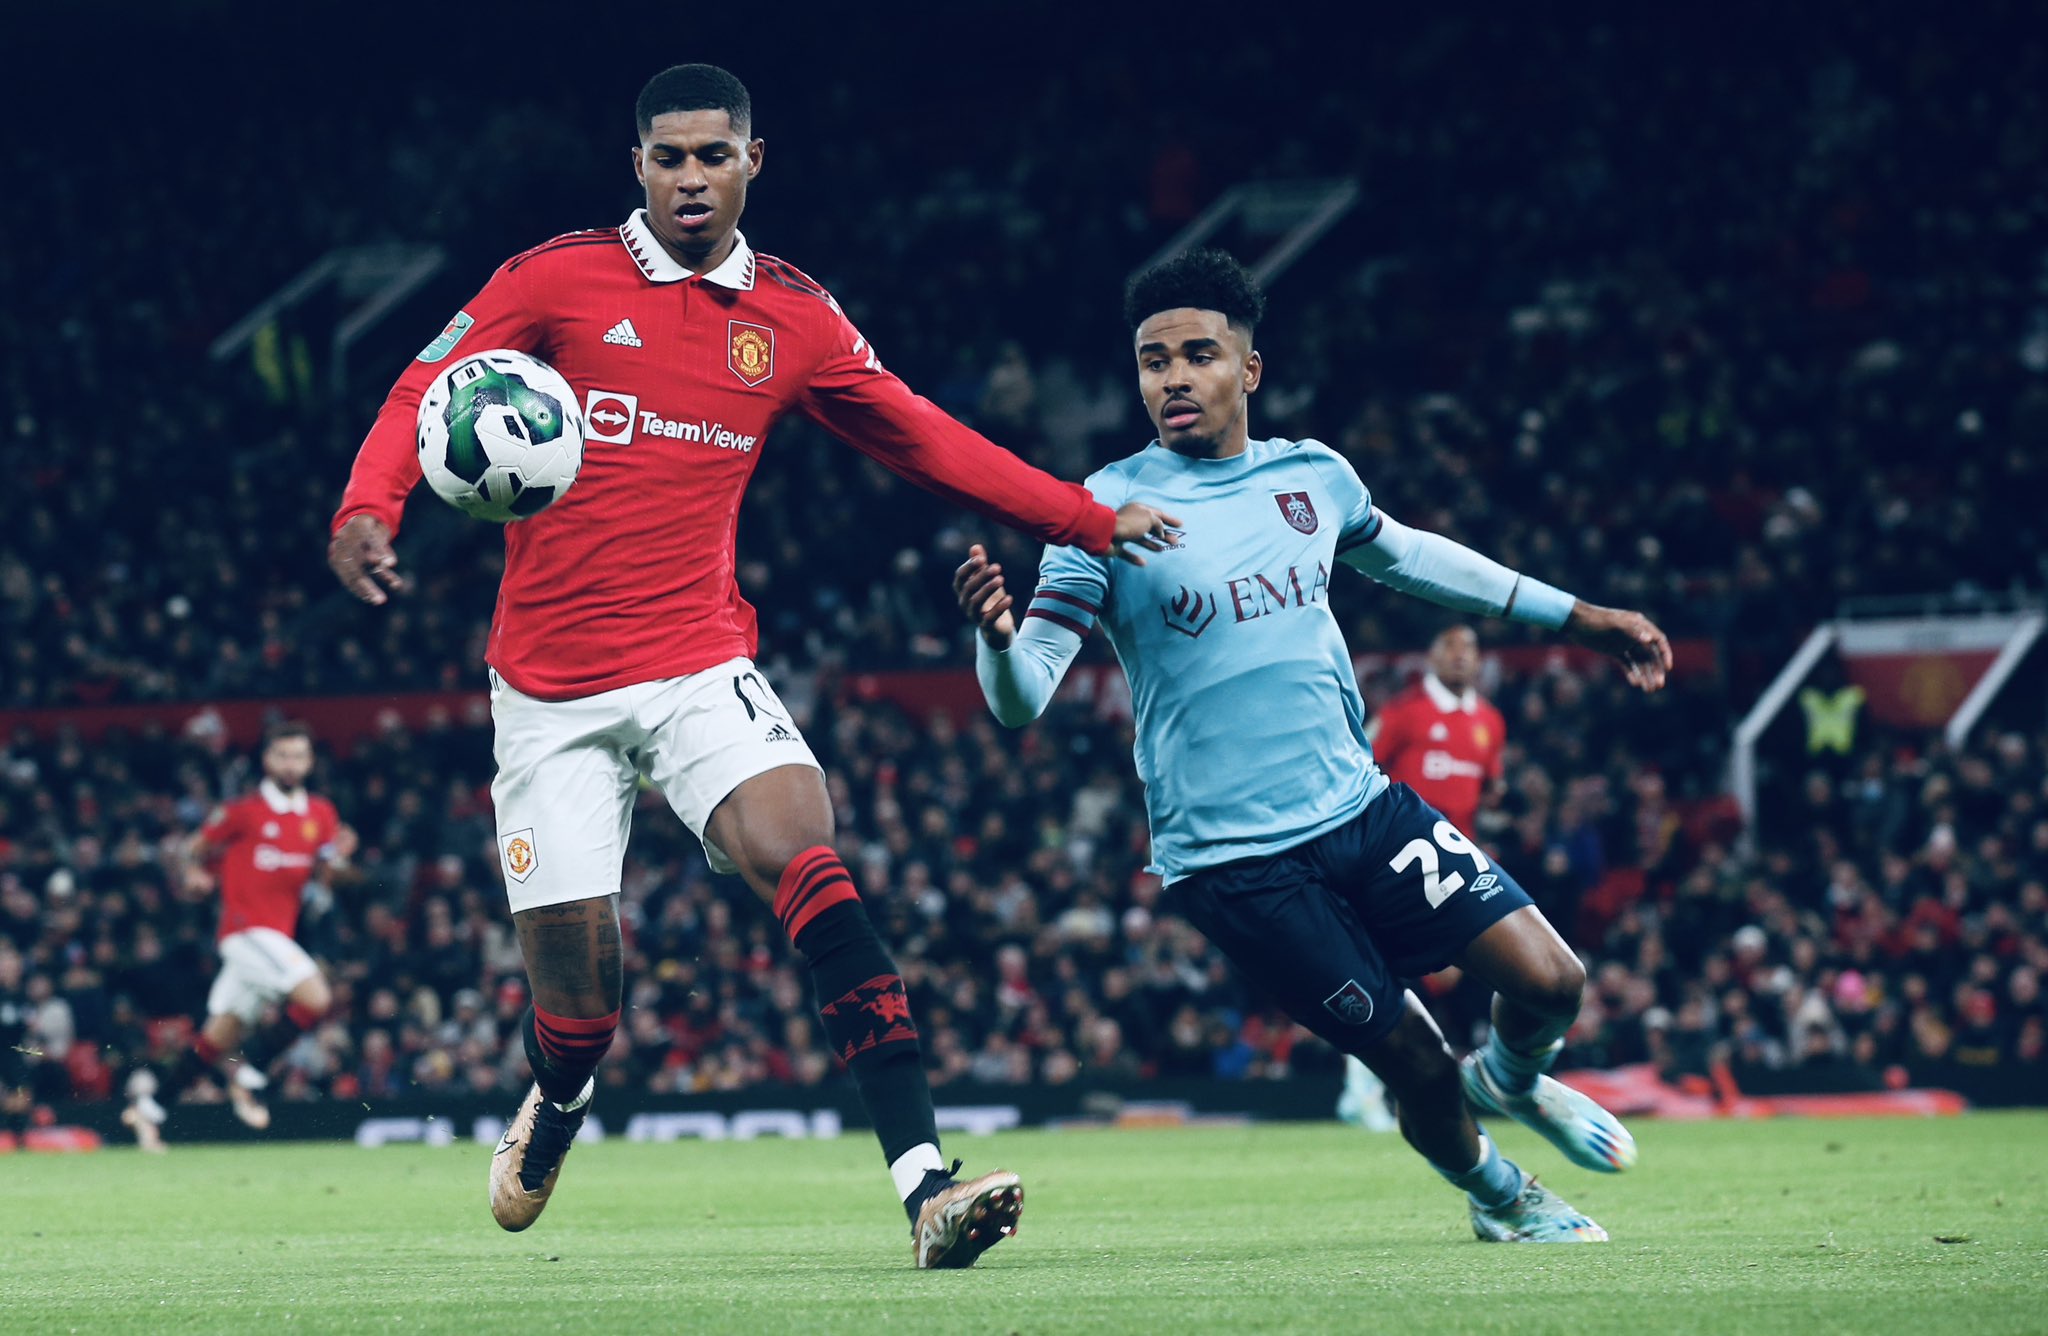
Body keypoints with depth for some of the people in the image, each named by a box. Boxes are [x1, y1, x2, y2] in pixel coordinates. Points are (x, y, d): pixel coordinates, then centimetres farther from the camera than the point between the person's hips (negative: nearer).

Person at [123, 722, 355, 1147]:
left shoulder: (320, 814, 10)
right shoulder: (243, 811, -5)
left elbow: (330, 873, 11)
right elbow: (193, 850, 4)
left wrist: (338, 860, -10)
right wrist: (195, 873, -17)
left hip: (277, 935, 6)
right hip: (248, 928, -6)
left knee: (221, 1035, 9)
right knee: (316, 998, -22)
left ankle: (151, 1101, 18)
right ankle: (248, 1078, -10)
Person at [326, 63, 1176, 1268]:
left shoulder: (794, 320, 6)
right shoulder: (559, 280, -2)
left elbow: (931, 443, 14)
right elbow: (425, 395, -3)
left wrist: (1094, 523, 9)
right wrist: (369, 511, -22)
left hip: (701, 662, 1)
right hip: (552, 686, -1)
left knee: (803, 856, -25)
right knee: (576, 982, -1)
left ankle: (925, 1183, -32)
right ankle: (557, 1108, 39)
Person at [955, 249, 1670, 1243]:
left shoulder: (1312, 476, 4)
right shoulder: (1109, 511, -10)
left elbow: (1402, 556, 26)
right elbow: (1022, 697, -14)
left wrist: (1574, 617, 30)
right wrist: (997, 635, -38)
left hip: (1362, 807, 5)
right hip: (1232, 860, -4)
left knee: (1549, 982, -5)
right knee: (1416, 1067, -4)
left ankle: (1512, 1079, 31)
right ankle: (1496, 1196, 29)